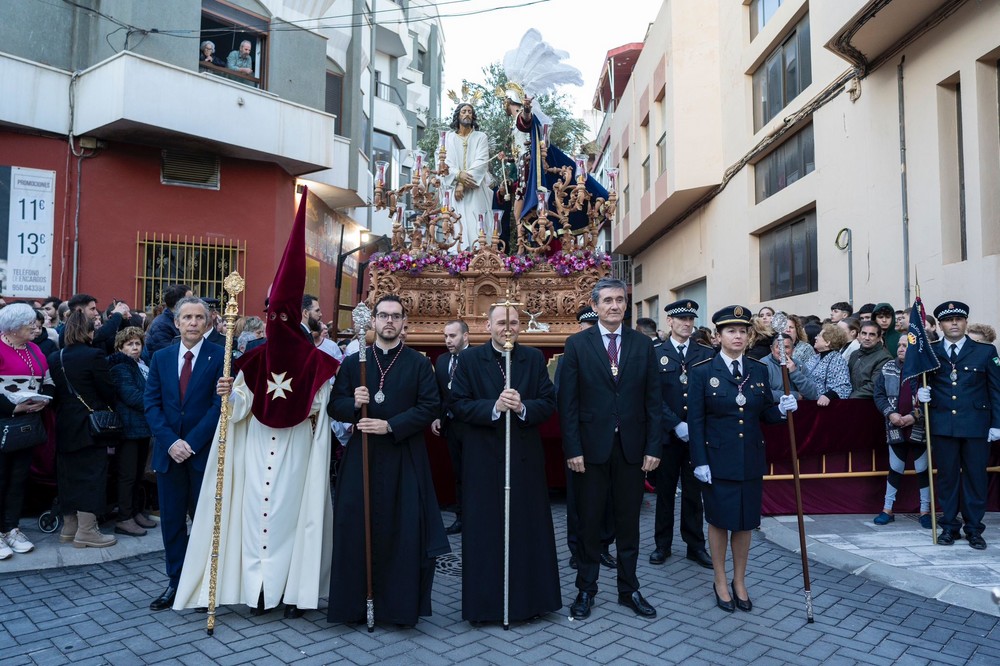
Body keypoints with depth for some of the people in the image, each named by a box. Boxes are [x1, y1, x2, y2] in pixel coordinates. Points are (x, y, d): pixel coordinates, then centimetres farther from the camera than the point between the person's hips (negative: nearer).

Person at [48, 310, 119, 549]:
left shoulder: (54, 358, 4)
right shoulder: (94, 355, -15)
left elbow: (53, 392, 9)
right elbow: (108, 391, -12)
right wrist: (108, 405, 8)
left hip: (64, 425, 7)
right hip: (90, 425, -6)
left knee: (68, 475, 14)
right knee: (91, 475, 0)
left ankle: (69, 526, 24)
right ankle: (86, 531, 2)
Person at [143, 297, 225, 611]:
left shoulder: (220, 356, -7)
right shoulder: (160, 357, 7)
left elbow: (220, 404, -11)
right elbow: (151, 403, 3)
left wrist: (190, 443, -15)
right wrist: (170, 442, -10)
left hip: (205, 452, -4)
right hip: (168, 452, 4)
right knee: (171, 520, 11)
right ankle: (175, 582, 24)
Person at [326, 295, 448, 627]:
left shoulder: (419, 363, 4)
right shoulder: (352, 362, 10)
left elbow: (430, 407, -5)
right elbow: (335, 406, 8)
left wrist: (391, 426, -15)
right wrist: (353, 403, -15)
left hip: (405, 459, -1)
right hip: (361, 457, 2)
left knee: (404, 531, -1)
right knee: (356, 530, 2)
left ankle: (400, 603, 12)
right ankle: (355, 602, 16)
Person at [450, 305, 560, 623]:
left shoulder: (535, 358, 6)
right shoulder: (470, 359, 0)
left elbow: (548, 403, 1)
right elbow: (459, 405, -6)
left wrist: (522, 407, -18)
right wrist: (494, 406, -20)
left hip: (526, 457, 2)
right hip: (483, 458, -1)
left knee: (528, 529, 9)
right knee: (484, 532, 5)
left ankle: (529, 598, 24)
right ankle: (485, 603, 19)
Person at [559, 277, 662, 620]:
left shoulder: (643, 344, 4)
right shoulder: (577, 344, -2)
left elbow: (653, 399, 3)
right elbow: (567, 401, -5)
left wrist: (654, 447, -2)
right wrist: (572, 449, -10)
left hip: (632, 447, 2)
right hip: (592, 446, -2)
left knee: (629, 522, 13)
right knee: (590, 522, 10)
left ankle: (629, 589, 28)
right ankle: (586, 589, 25)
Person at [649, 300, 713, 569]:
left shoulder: (706, 354, 6)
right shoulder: (655, 353, 0)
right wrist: (676, 425, -13)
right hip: (667, 434, -1)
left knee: (694, 491, 10)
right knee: (665, 491, 10)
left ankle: (695, 545, 22)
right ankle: (662, 544, 22)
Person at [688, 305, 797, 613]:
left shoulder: (759, 370, 4)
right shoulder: (702, 371, -7)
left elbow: (764, 414, 10)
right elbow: (695, 420, -9)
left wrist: (782, 409, -12)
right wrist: (700, 462, -13)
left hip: (751, 458, 3)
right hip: (718, 459, -3)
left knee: (745, 522, 12)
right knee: (719, 521, 9)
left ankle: (740, 582, 30)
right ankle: (720, 582, 26)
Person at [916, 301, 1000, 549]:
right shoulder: (929, 352, 5)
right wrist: (920, 392, -11)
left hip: (976, 425, -1)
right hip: (943, 425, 1)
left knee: (975, 477, 5)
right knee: (947, 476, 7)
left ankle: (974, 529, 17)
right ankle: (949, 526, 18)